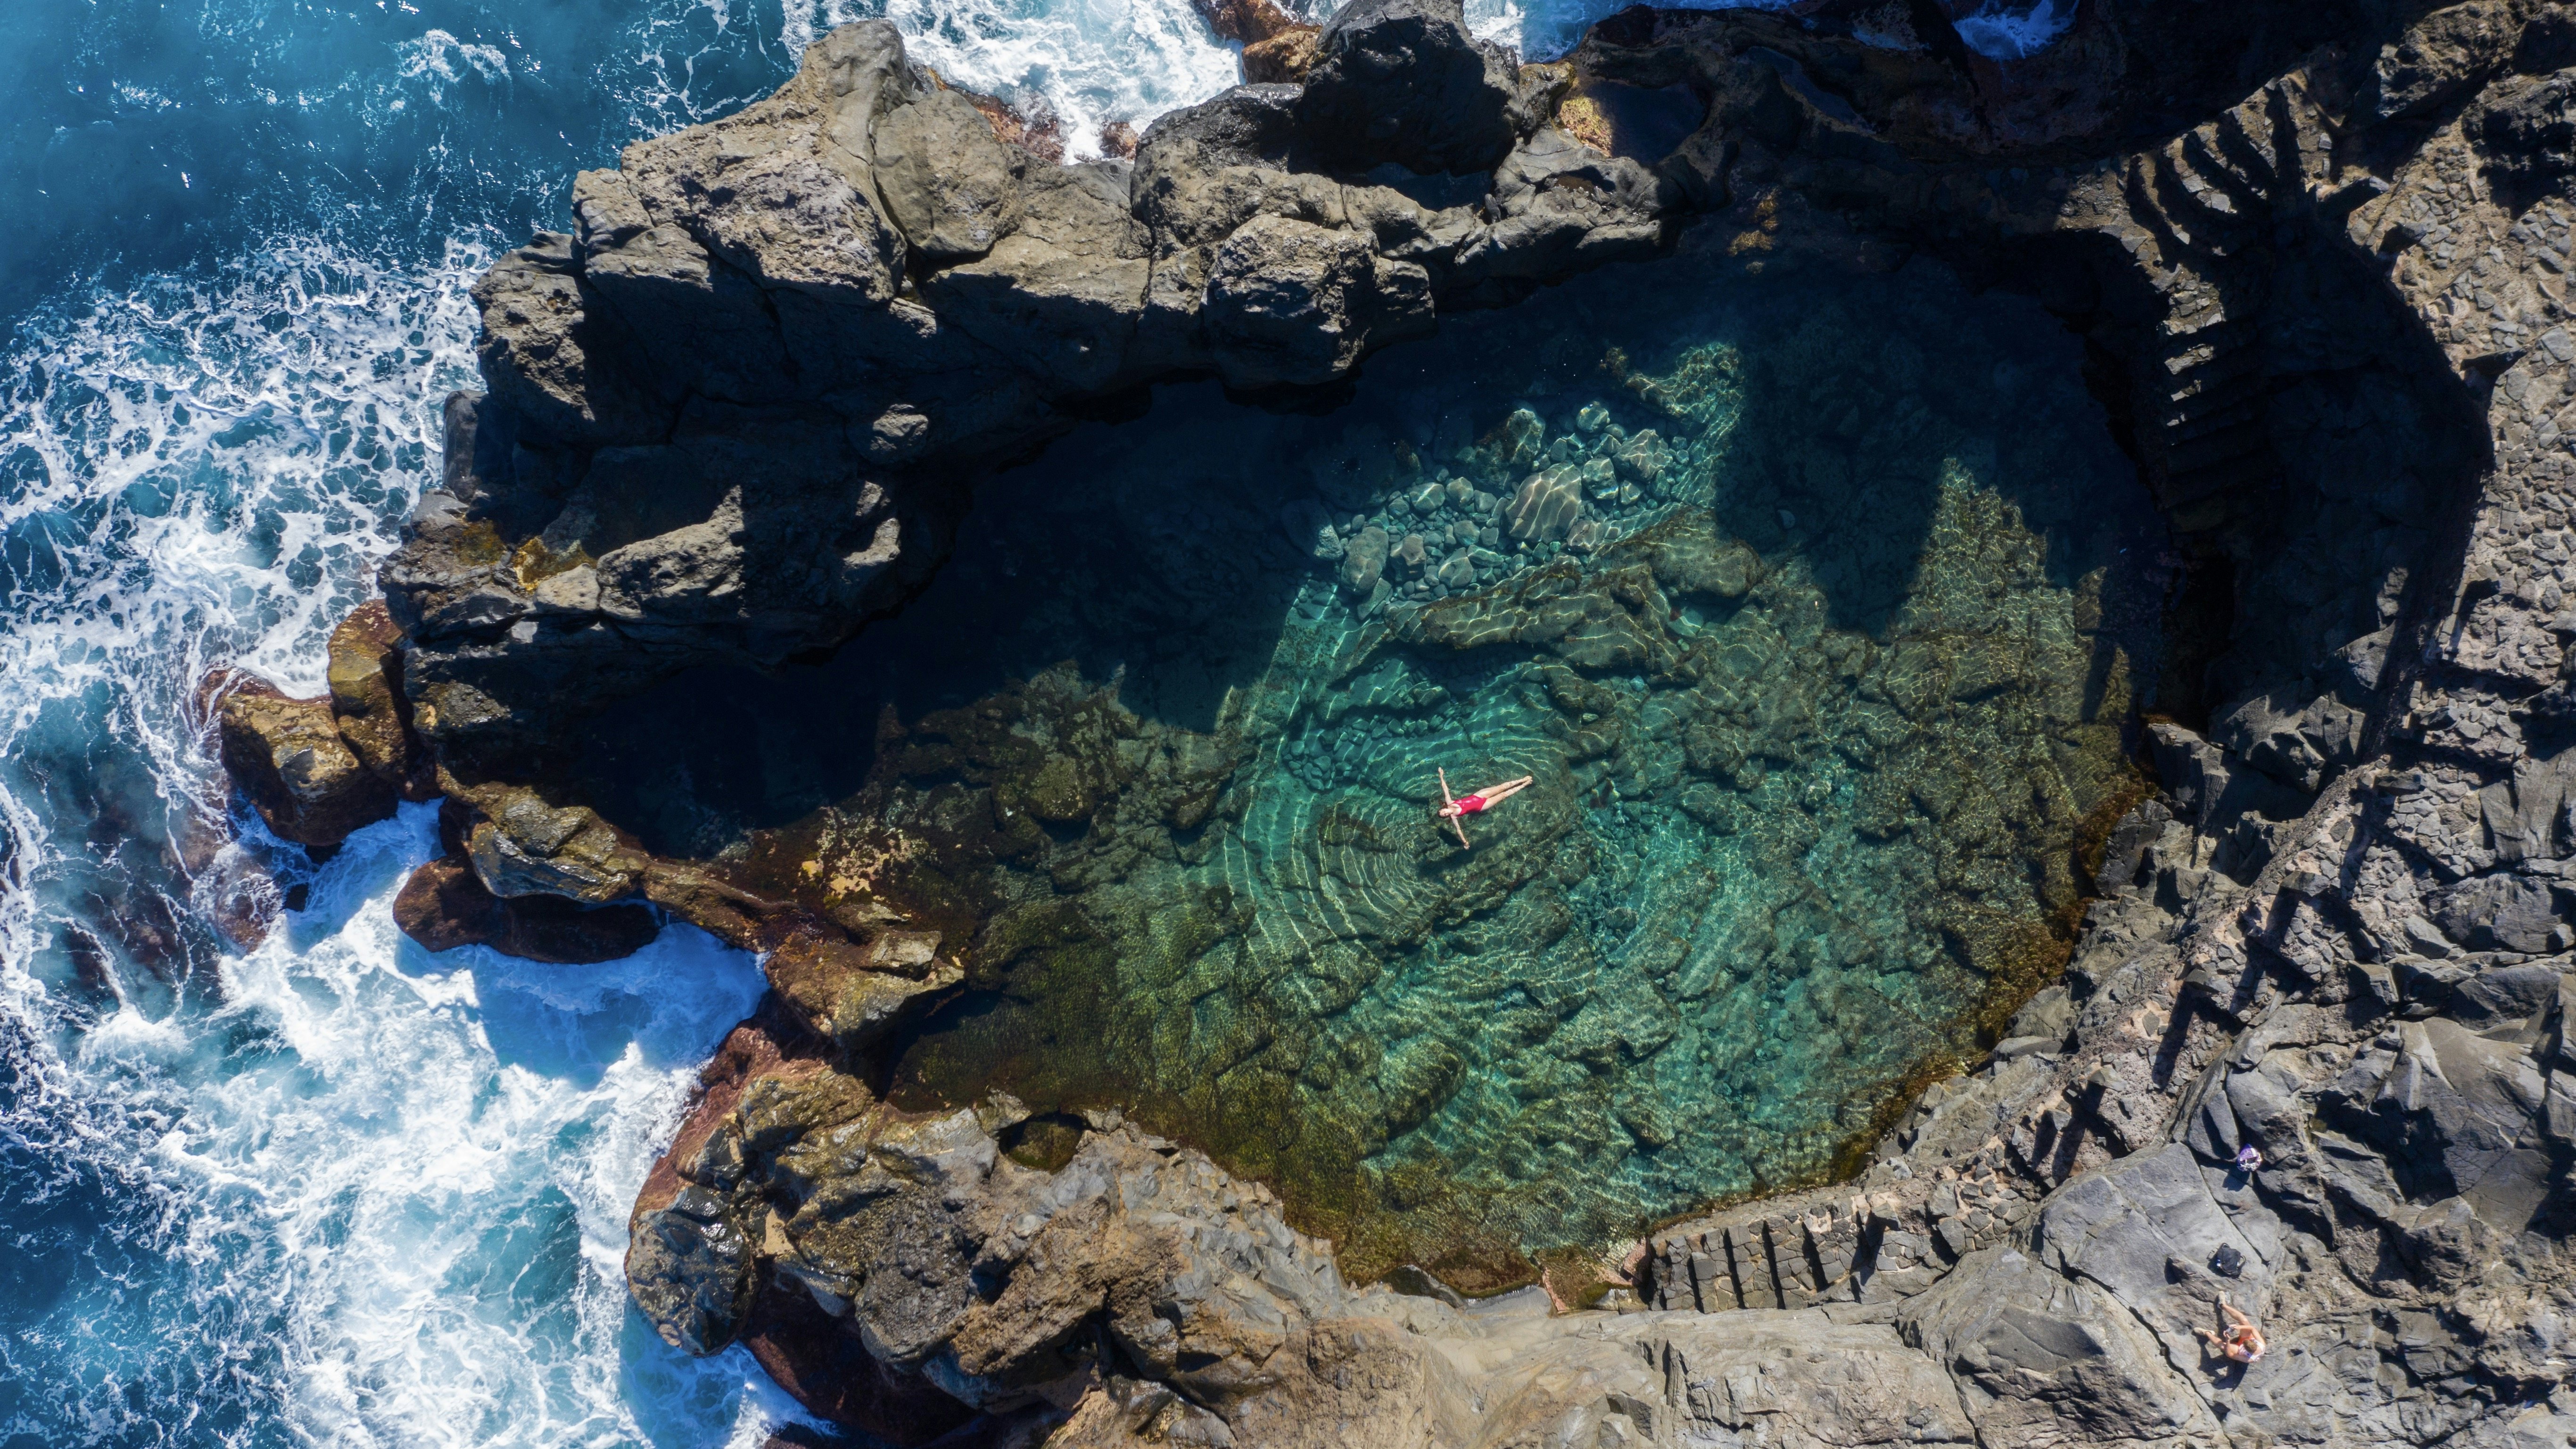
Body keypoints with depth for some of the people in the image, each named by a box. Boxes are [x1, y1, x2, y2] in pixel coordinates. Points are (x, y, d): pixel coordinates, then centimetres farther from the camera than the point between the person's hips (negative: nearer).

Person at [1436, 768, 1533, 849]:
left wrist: (1441, 776, -10)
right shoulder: (1453, 817, -16)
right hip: (1480, 807, -3)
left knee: (1503, 787, 1)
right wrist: (1465, 842, -17)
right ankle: (1524, 785, 12)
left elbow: (1444, 787, -8)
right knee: (1504, 795, -3)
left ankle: (1522, 780, 18)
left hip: (1477, 796, 3)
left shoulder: (1449, 803, -9)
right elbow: (1458, 829, -15)